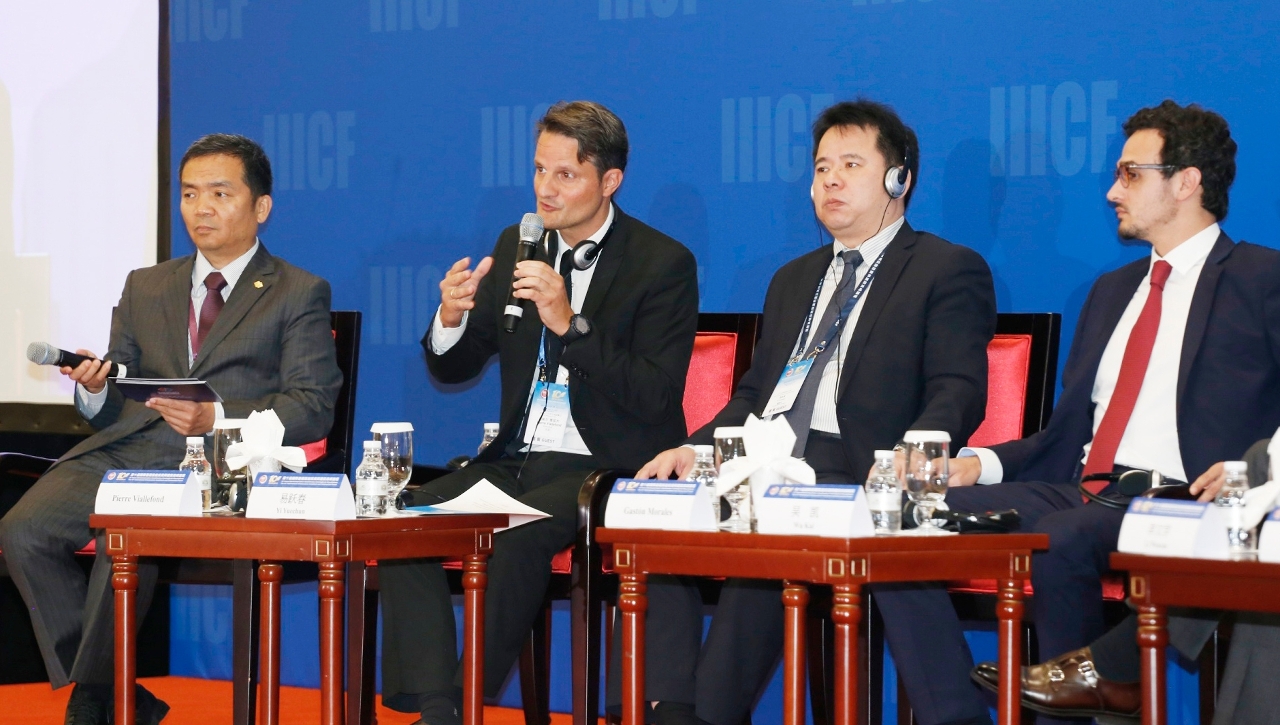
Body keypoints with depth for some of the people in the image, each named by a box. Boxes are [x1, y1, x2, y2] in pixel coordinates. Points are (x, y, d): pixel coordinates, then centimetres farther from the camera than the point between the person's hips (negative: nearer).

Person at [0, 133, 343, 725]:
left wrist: (217, 417, -16)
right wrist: (94, 390, -3)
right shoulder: (146, 287, 26)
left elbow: (312, 408, -1)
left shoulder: (298, 294, 10)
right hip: (125, 452, 5)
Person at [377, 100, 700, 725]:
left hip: (606, 467, -6)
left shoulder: (664, 263, -5)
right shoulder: (516, 247, 13)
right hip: (517, 462, 6)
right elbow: (454, 369, 16)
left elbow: (654, 396, -15)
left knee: (515, 537, -34)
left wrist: (570, 324, -24)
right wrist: (451, 318, -8)